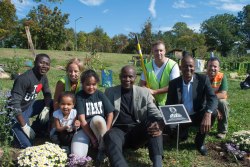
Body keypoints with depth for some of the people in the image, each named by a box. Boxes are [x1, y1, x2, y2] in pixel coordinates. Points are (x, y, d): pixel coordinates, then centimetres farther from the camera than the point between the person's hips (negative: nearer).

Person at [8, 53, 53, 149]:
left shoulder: (43, 77, -3)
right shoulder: (25, 79, -28)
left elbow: (47, 93, 7)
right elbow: (14, 104, -30)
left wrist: (46, 109, -14)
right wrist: (24, 127, -26)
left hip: (29, 106, 8)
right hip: (17, 112, -8)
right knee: (27, 146, -15)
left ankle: (37, 129, 10)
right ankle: (13, 130, 13)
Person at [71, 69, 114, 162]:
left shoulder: (100, 95, 0)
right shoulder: (79, 96, -7)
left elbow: (110, 114, -1)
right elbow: (81, 119, -13)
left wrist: (105, 132, -13)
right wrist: (92, 138, -17)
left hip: (99, 126, 2)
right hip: (84, 129, -2)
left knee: (97, 119, -35)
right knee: (77, 156, -27)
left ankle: (103, 148, -11)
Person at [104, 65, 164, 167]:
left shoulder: (144, 93, 9)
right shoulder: (110, 92, 9)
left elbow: (155, 113, 0)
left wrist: (159, 124, -24)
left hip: (137, 131, 1)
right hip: (118, 130, -1)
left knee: (155, 126, -27)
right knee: (111, 136, -35)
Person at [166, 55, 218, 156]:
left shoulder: (203, 79, -10)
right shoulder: (174, 83, -7)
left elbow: (213, 98, -22)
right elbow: (169, 105, -4)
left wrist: (207, 114, -43)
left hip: (198, 116, -1)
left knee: (212, 112, -30)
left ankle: (200, 141, -3)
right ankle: (184, 132, 18)